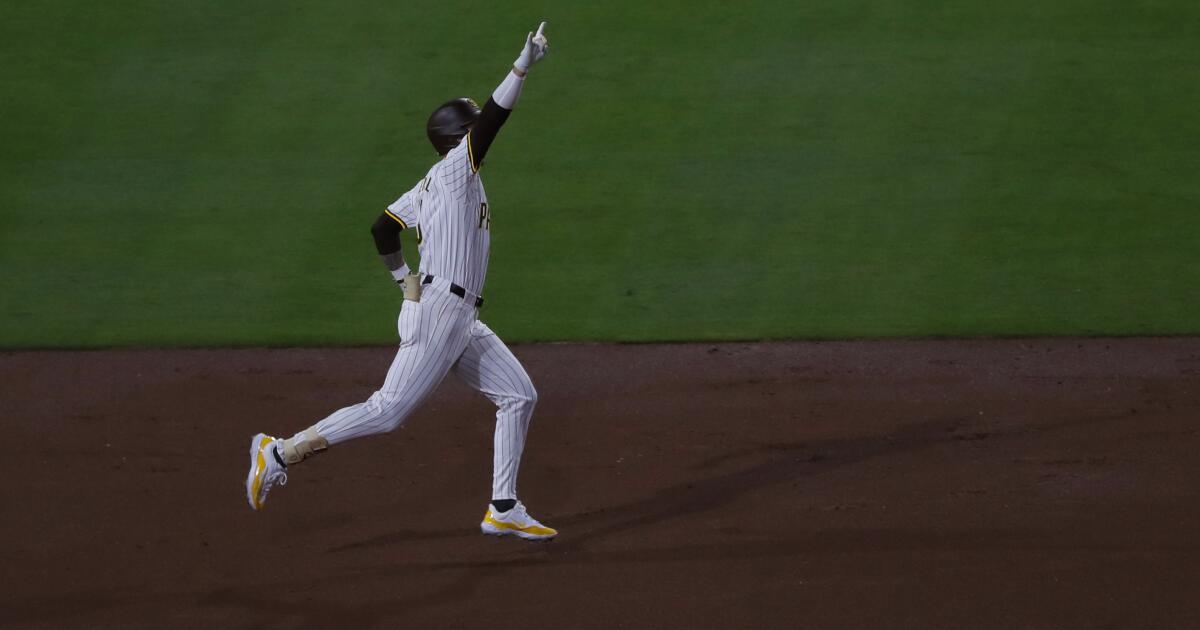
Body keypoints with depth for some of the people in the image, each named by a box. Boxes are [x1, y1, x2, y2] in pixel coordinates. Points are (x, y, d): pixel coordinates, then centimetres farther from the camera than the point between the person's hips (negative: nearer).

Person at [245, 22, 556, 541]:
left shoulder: (427, 187, 18)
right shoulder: (455, 167, -5)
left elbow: (383, 229, 22)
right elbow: (493, 117, -18)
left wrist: (407, 280, 21)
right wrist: (523, 64, -24)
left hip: (464, 322, 10)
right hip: (438, 312, -10)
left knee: (519, 397, 8)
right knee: (389, 409, -11)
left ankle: (503, 511, 8)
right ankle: (281, 452, -5)